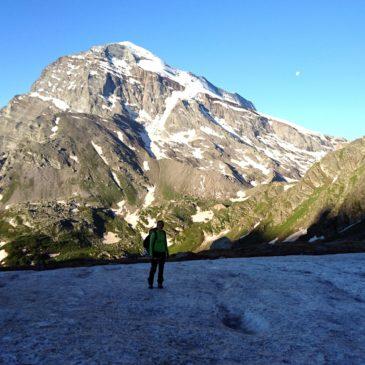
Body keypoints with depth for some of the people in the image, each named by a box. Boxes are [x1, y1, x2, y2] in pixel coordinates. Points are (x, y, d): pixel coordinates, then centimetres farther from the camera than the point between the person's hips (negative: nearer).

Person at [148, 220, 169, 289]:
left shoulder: (163, 233, 6)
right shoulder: (153, 233, -12)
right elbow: (151, 244, -12)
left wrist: (167, 253, 11)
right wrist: (151, 254, -17)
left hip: (162, 253, 5)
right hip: (155, 252, -5)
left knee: (161, 269, 6)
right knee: (153, 269, -2)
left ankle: (160, 284, 16)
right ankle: (150, 284, 13)